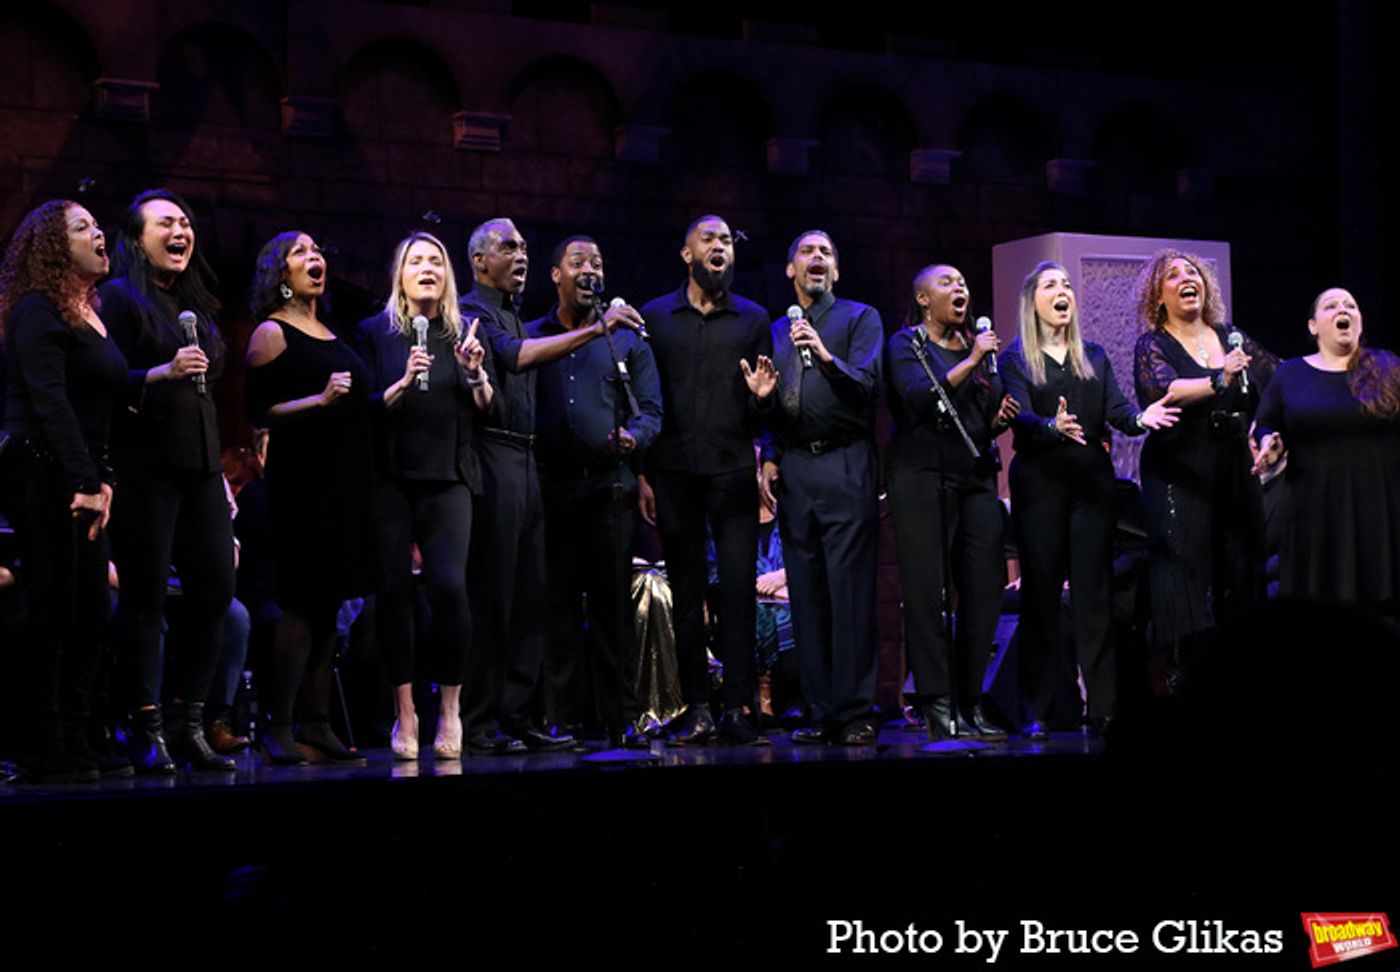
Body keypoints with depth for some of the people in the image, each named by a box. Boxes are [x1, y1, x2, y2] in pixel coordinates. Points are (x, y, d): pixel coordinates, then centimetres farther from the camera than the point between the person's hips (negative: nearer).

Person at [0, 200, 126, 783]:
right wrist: (85, 483, -21)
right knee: (54, 614, -6)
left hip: (79, 480, 9)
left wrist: (104, 477, 11)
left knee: (90, 614, 7)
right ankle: (48, 755, -1)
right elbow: (49, 402, -17)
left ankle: (75, 746, 13)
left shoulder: (89, 313, 19)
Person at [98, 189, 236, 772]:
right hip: (145, 466, -7)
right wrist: (163, 373, -23)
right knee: (145, 594, -6)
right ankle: (147, 729, -2)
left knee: (215, 590, 1)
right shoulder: (119, 297, -1)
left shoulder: (195, 304, 20)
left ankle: (188, 724, 9)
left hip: (200, 466, 7)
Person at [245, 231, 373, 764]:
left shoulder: (329, 334, 19)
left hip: (343, 481, 7)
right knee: (303, 604, -10)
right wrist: (320, 400, -20)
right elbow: (259, 414, -11)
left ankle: (318, 724, 12)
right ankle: (278, 727, -5)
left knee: (328, 605, 8)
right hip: (301, 480, -7)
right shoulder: (272, 333, -3)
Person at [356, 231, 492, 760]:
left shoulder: (463, 332, 13)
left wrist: (475, 373, -7)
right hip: (392, 478, -1)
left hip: (448, 478, 1)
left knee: (450, 585, -13)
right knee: (393, 588, -5)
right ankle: (404, 712, 4)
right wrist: (403, 383, -15)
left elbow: (486, 409, 11)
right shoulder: (376, 332, 8)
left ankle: (450, 708, -3)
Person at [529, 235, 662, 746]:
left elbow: (650, 411, 9)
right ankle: (566, 714, 5)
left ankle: (620, 718, 2)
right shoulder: (527, 338, 12)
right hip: (549, 488, 0)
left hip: (609, 487, 0)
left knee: (612, 603, -1)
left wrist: (633, 437, -12)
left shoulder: (627, 342, 13)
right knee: (557, 603, 0)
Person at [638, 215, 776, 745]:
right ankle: (696, 706, 7)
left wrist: (763, 396, -12)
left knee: (738, 587, -7)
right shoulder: (656, 317, 9)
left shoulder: (753, 318, 11)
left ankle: (737, 705, -4)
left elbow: (766, 404, 13)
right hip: (674, 475, 0)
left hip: (733, 470, 0)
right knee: (686, 592, 3)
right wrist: (641, 473, 1)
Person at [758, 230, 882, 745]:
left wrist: (827, 357, -22)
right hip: (794, 468, 5)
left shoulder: (860, 317, 7)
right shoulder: (777, 330, 20)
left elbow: (867, 385, -7)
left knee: (850, 590, -9)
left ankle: (855, 714, -7)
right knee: (806, 595, 4)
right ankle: (820, 713, 8)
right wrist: (769, 459, 9)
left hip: (845, 465, -5)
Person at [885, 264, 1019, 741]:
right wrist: (971, 361, -13)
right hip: (925, 477, -5)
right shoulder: (905, 344, 3)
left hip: (977, 479, 6)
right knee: (928, 593, -7)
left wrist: (1000, 419, 5)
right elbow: (921, 398, -15)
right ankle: (937, 707, -7)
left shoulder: (979, 347, 20)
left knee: (983, 593, 0)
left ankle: (970, 705, 7)